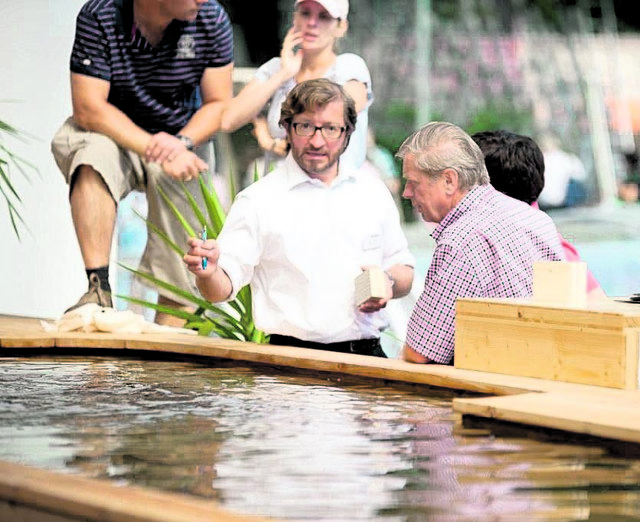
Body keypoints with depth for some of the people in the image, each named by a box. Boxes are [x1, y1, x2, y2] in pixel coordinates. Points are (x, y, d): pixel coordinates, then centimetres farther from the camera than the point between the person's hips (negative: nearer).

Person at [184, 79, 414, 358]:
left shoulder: (374, 194, 16)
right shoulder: (257, 200, 3)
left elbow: (404, 270, 26)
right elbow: (222, 288, -3)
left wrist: (389, 282, 3)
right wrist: (208, 273, -26)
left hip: (367, 356, 3)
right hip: (291, 359, -3)